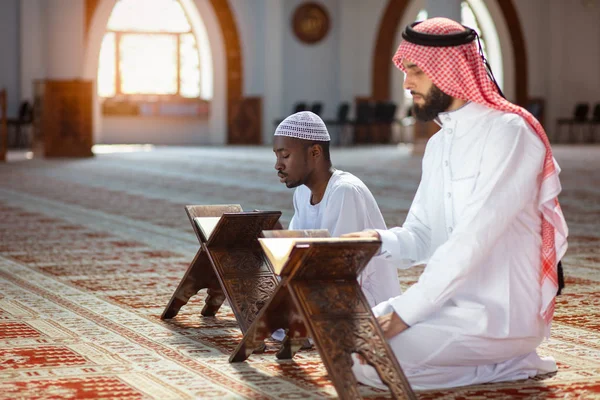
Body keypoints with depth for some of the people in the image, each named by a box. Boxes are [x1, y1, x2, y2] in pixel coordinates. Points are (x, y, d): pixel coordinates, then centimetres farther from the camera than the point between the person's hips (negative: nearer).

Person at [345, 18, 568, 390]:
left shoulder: (508, 132, -16)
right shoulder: (438, 145, 13)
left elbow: (473, 239, -23)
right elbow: (420, 238, 12)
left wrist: (407, 311, -22)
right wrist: (380, 241, -11)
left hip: (502, 313, -9)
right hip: (452, 301, 9)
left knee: (372, 362, -21)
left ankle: (510, 363, -4)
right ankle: (493, 358, 9)